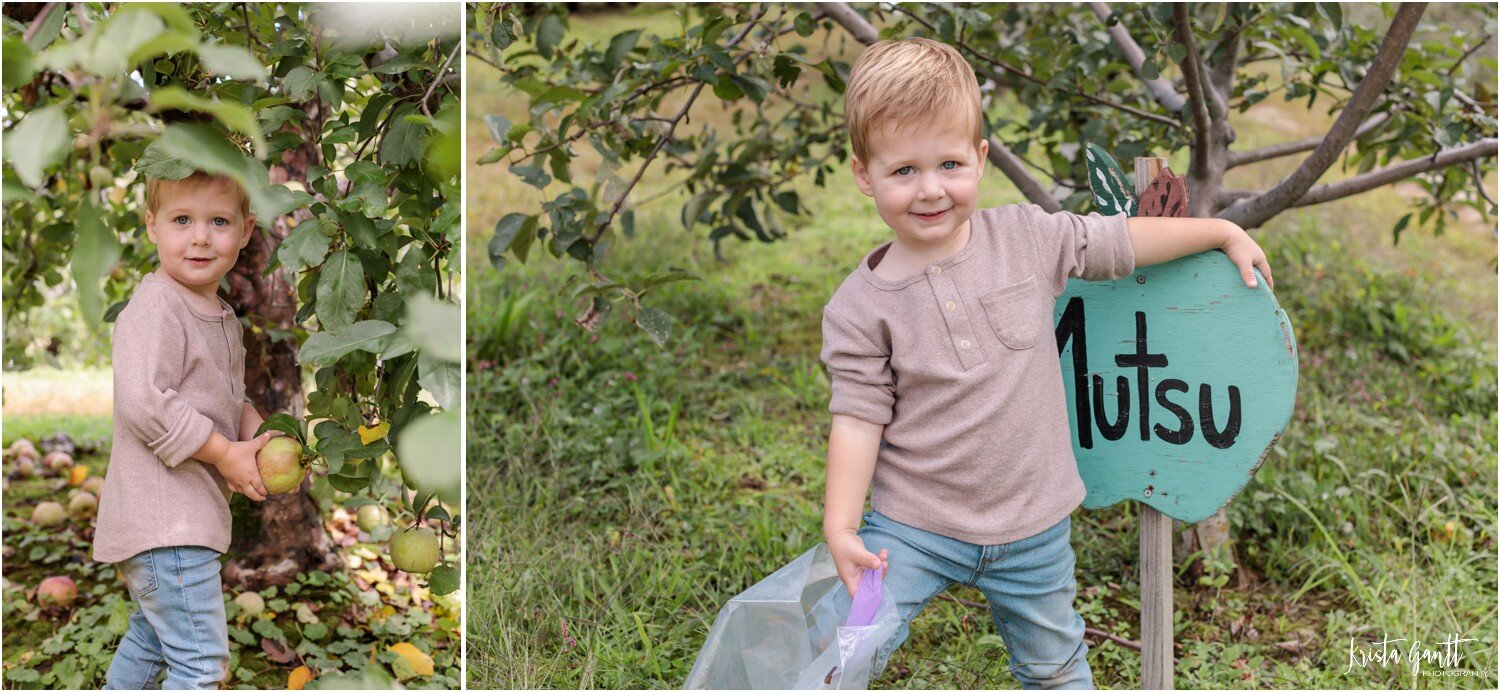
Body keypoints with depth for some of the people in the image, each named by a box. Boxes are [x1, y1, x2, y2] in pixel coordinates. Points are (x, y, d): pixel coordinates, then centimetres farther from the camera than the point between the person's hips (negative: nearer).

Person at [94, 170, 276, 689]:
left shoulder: (223, 317, 13)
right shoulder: (154, 309, -18)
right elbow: (143, 402, -26)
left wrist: (259, 435, 1)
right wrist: (225, 454, -21)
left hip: (190, 511, 10)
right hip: (162, 518, -10)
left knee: (152, 636, 28)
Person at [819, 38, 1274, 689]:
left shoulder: (1026, 238, -5)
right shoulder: (861, 307, -11)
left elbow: (1122, 240, 8)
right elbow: (858, 416, -10)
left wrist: (1224, 232, 15)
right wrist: (840, 526, -16)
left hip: (1031, 526, 2)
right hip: (913, 526, -2)